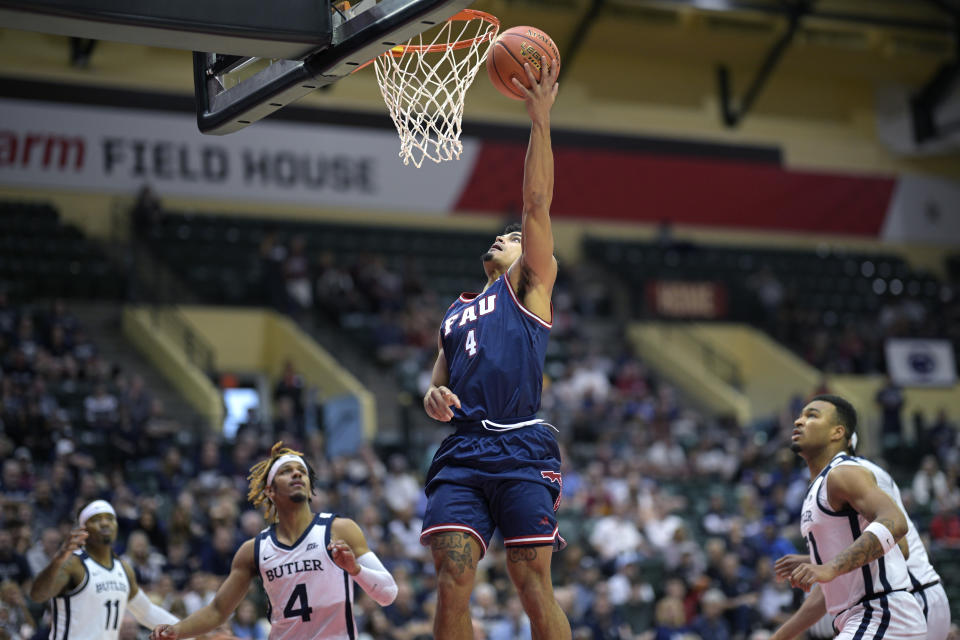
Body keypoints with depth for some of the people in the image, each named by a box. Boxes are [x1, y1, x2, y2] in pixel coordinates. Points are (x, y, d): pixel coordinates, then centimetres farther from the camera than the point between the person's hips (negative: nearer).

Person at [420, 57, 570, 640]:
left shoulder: (530, 286, 14)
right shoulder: (455, 314, 29)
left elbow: (537, 203, 4)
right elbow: (438, 387, 29)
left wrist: (540, 118, -1)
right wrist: (435, 400, 4)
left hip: (520, 451, -5)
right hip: (461, 454, 5)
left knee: (535, 587, -7)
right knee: (451, 586, -8)